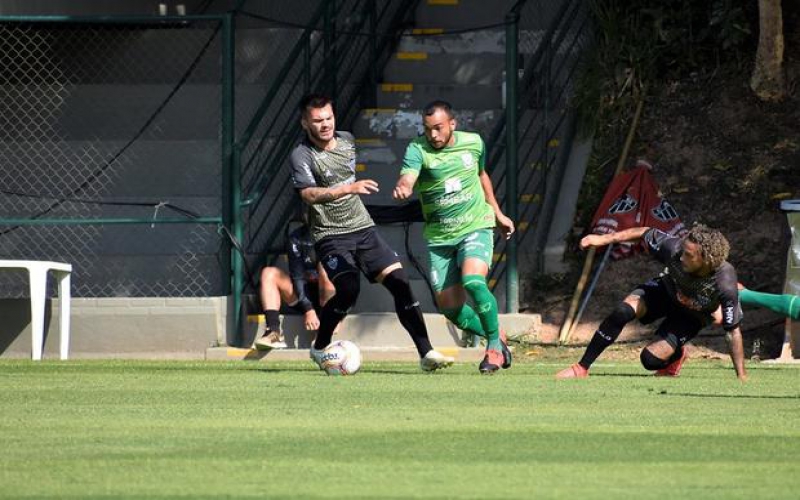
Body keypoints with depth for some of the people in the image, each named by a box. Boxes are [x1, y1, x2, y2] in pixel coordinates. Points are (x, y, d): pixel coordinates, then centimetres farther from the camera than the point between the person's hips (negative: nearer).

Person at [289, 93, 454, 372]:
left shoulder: (347, 140, 8)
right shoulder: (302, 156, -13)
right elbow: (309, 194, -30)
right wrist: (348, 189, -40)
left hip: (363, 228, 6)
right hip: (331, 236, -6)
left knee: (399, 282, -7)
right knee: (348, 289, -24)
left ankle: (426, 353, -6)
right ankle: (319, 348, 0)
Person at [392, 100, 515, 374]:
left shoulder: (473, 143, -2)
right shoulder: (417, 150, -12)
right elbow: (407, 179, -32)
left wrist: (498, 213, 24)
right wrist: (402, 188, -56)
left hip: (476, 227, -1)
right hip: (439, 237, 1)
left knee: (473, 281, -27)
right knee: (450, 307, 0)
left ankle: (494, 345, -7)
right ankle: (495, 338, 27)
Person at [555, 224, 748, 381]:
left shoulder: (725, 287, -40)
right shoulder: (674, 248, -34)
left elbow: (733, 332, -30)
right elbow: (647, 233, -14)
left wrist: (742, 378, -27)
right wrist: (604, 239, -14)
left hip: (691, 316, -3)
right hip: (666, 289, 3)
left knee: (651, 358, -19)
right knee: (624, 311, -24)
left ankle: (675, 356, 19)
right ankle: (581, 368, -11)